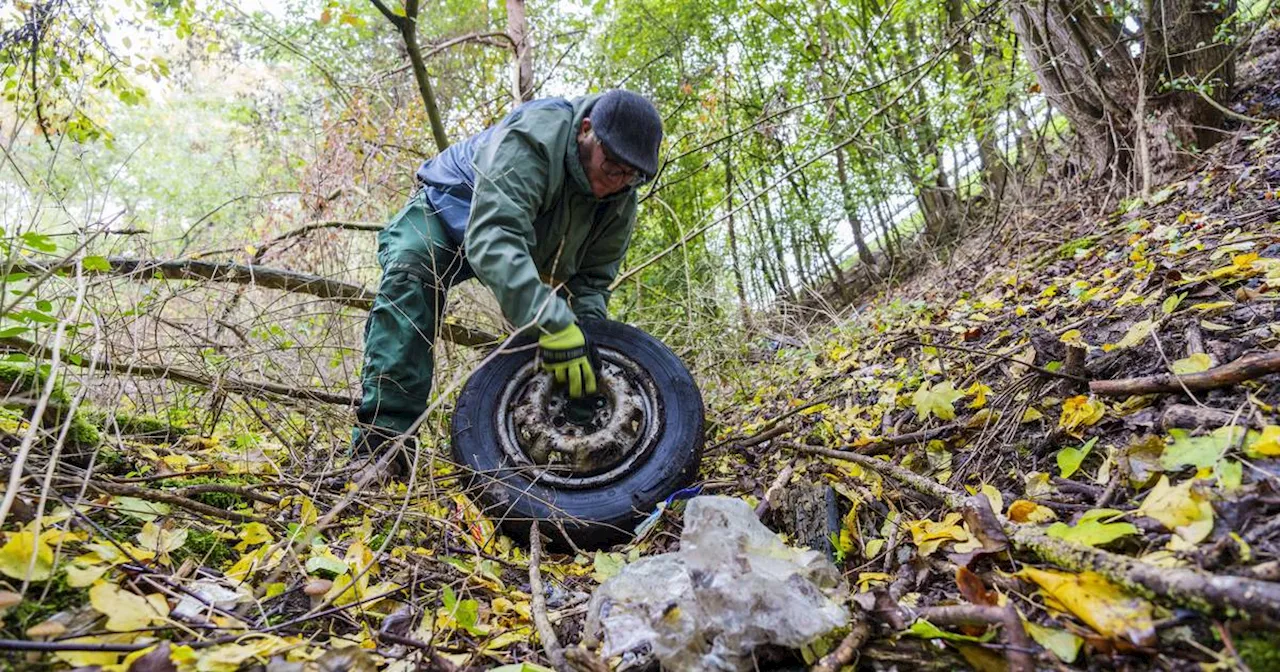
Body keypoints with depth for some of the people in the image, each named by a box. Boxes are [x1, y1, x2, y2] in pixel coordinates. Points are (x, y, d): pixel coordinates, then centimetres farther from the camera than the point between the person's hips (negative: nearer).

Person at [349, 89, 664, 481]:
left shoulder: (621, 199, -17)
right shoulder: (527, 144, -39)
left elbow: (592, 277, -11)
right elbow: (491, 239, -52)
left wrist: (586, 331, -33)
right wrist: (553, 323, -62)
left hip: (529, 245, 6)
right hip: (450, 212, -6)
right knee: (407, 280, -34)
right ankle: (382, 442, -35)